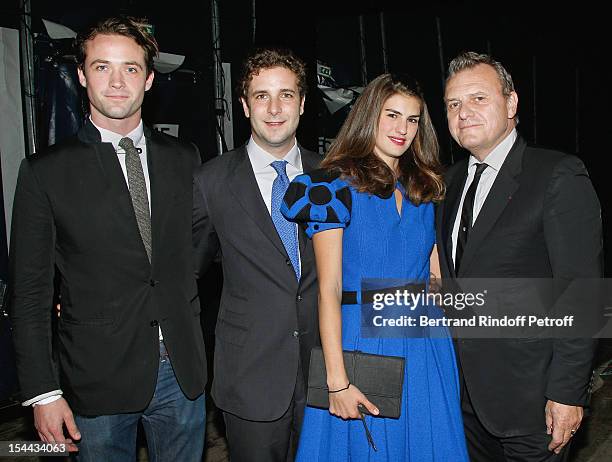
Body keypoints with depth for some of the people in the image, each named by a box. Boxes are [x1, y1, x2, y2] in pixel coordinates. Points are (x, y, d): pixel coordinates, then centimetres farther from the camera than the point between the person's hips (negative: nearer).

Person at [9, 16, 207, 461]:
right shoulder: (44, 172, -4)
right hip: (98, 379, -2)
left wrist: (198, 347, 7)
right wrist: (42, 392, -7)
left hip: (184, 372, 3)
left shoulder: (184, 158, 4)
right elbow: (30, 291, -3)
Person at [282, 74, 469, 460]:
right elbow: (329, 288, -12)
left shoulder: (427, 187, 9)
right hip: (360, 339, -4)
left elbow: (436, 276, 10)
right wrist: (337, 381, -16)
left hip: (425, 345, 5)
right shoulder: (336, 185, -7)